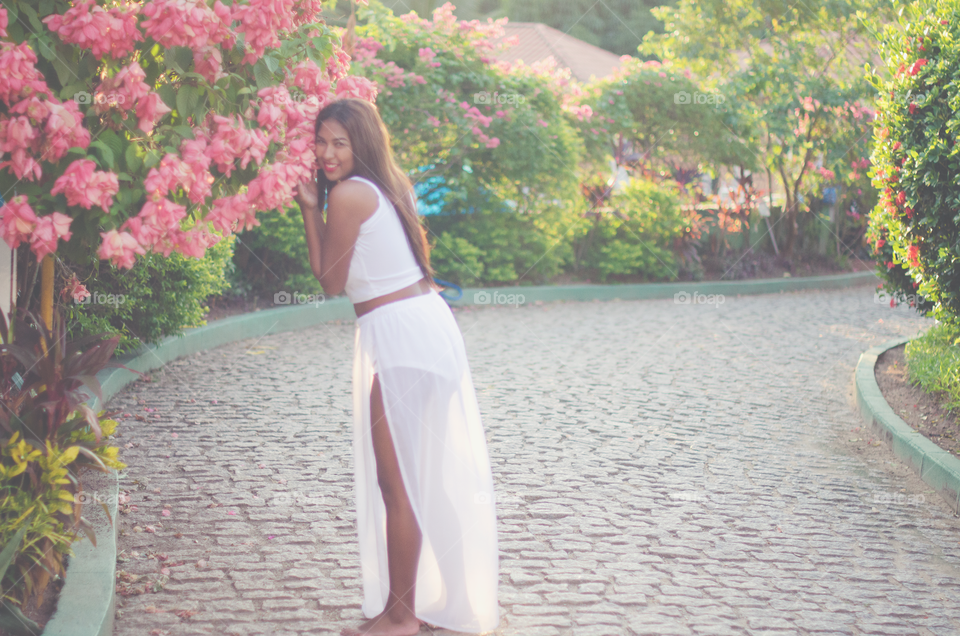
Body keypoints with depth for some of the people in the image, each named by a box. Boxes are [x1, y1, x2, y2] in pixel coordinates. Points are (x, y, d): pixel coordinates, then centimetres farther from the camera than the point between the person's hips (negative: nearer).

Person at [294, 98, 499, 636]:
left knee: (396, 482, -1)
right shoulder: (392, 183, 12)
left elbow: (331, 282, -7)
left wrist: (311, 209, -3)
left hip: (398, 335, -10)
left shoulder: (348, 194, -14)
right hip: (430, 318, 10)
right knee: (432, 474, 18)